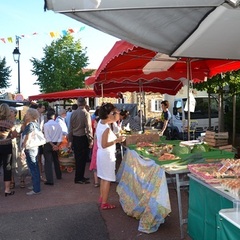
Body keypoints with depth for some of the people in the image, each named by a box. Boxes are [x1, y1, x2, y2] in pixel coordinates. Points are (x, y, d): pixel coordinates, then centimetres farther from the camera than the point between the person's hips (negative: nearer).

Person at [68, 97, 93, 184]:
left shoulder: (73, 113, 3)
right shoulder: (86, 113, -13)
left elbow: (70, 128, 6)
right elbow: (88, 128, -15)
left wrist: (70, 140, 12)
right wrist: (90, 140, -7)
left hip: (75, 138, 6)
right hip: (83, 138, -6)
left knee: (78, 158, 14)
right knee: (82, 158, 3)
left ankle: (80, 176, 25)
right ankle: (78, 178, 9)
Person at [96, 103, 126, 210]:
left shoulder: (100, 122, 0)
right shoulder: (106, 128, -26)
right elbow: (104, 145, -28)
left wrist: (116, 114, 9)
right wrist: (117, 140, -26)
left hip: (101, 153, 10)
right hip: (107, 155, -10)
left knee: (103, 178, 21)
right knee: (107, 180, 2)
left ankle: (101, 198, 34)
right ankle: (104, 203, 11)